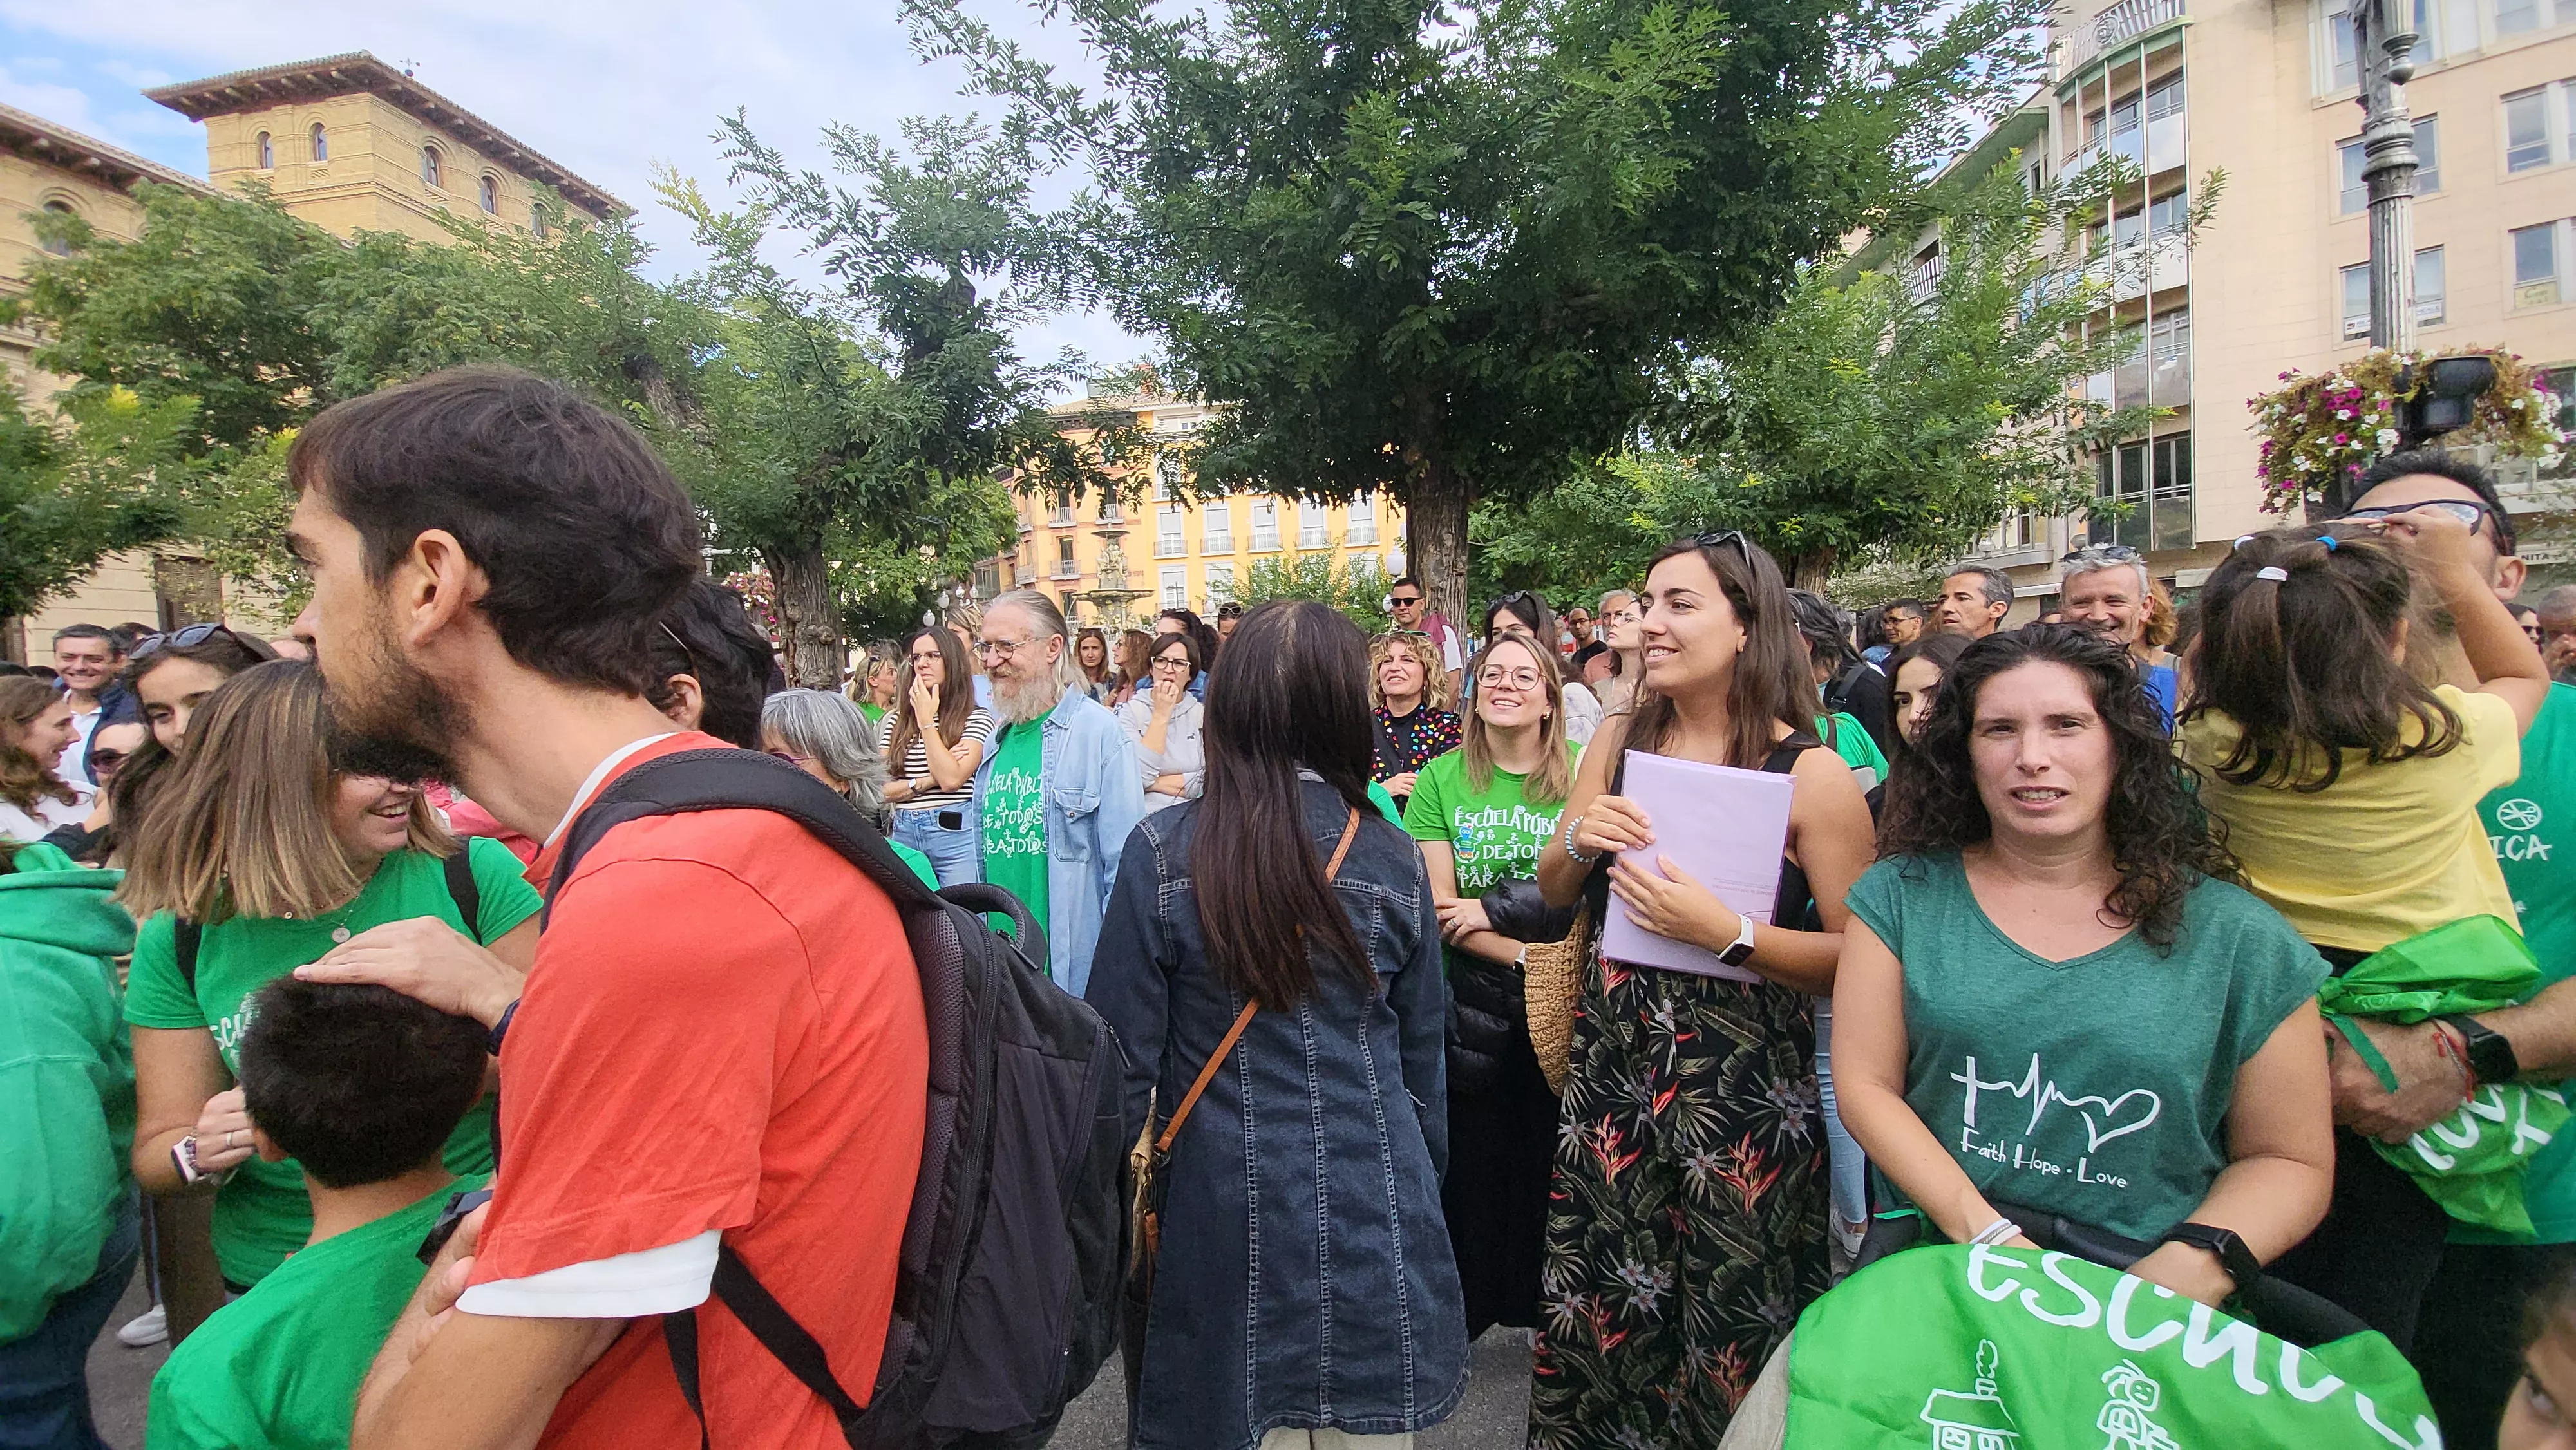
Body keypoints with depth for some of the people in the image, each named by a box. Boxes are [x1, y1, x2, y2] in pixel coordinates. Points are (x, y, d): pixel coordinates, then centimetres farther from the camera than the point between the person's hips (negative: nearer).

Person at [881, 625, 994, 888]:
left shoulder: (977, 718, -2)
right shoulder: (897, 721, 12)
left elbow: (952, 779, -15)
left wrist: (926, 720, -8)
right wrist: (927, 782, -9)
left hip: (955, 834, -4)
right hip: (903, 833, 4)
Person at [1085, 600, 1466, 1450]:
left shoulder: (1163, 852, -12)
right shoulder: (1393, 858, -5)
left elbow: (1124, 1056, -8)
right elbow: (1420, 1055, 5)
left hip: (1231, 1208, -2)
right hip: (1375, 1216, 2)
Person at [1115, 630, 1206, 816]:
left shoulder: (1203, 714, 4)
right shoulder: (1130, 711, 2)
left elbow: (1211, 783, -5)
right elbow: (1136, 778, -12)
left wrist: (1154, 783, -7)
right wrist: (1161, 715, -11)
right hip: (1142, 815, 0)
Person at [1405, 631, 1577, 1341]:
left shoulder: (1582, 775, -2)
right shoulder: (1441, 779, 1)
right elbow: (1438, 907, -5)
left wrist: (1496, 910, -14)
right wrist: (1523, 951, -16)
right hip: (1468, 997, 1)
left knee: (1549, 1155, 10)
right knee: (1467, 1157, 10)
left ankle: (1551, 1312, 32)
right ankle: (1460, 1313, 30)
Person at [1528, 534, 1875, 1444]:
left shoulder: (1810, 773, -11)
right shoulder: (1619, 741, 3)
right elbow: (1554, 894, 11)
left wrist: (1726, 932, -23)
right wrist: (1579, 841, -10)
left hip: (1746, 1084, -4)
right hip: (1613, 1061, 5)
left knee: (1730, 1324, 9)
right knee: (1601, 1304, 16)